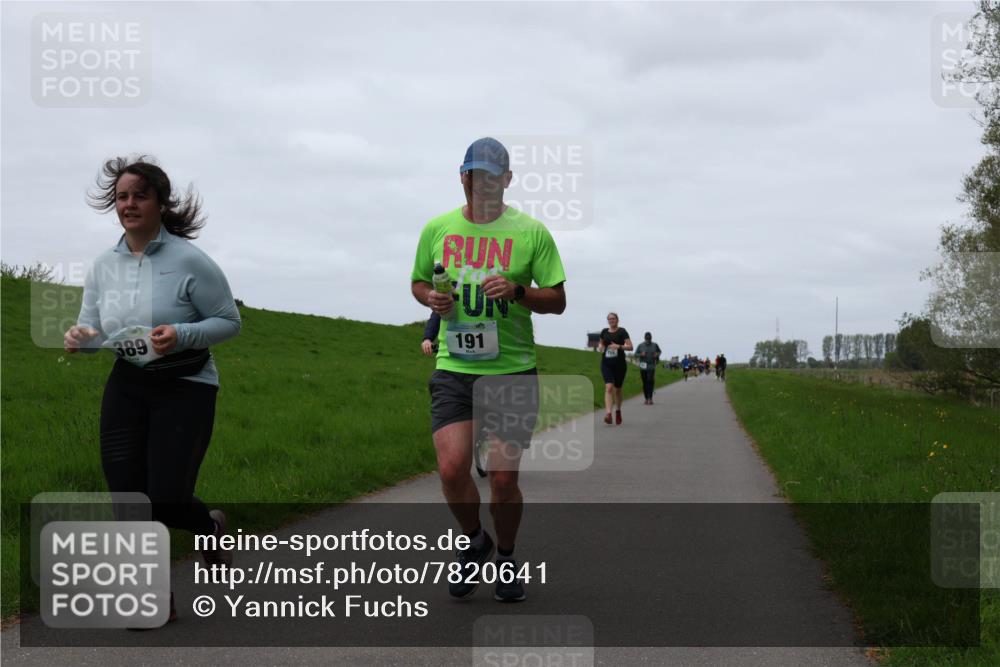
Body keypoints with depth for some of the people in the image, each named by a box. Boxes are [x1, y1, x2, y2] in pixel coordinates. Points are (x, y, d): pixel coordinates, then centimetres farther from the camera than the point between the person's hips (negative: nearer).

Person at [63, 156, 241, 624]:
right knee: (126, 496, -1)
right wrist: (80, 338, -16)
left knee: (166, 501, -8)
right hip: (126, 387, 5)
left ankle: (211, 527, 30)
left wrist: (181, 335, -24)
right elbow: (91, 329, 9)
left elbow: (229, 321, -7)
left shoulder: (190, 261, -12)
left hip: (186, 389, -5)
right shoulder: (104, 265, 4)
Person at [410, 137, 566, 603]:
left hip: (512, 369, -1)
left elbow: (557, 301, 3)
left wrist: (518, 291, -17)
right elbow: (418, 281, 20)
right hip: (453, 368, 1)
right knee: (451, 468, -13)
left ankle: (505, 558, 24)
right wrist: (430, 297, -4)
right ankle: (474, 542, 17)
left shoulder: (531, 232, 0)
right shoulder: (437, 229, 6)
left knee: (503, 476, -2)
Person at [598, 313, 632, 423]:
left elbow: (630, 347, -9)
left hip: (619, 364, -2)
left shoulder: (622, 332, -3)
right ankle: (608, 414, -24)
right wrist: (600, 347, 3)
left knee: (617, 389, 10)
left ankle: (618, 411, 34)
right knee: (609, 387, -15)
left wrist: (619, 346, -24)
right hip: (606, 364, 2)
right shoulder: (604, 331, 8)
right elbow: (601, 343, 26)